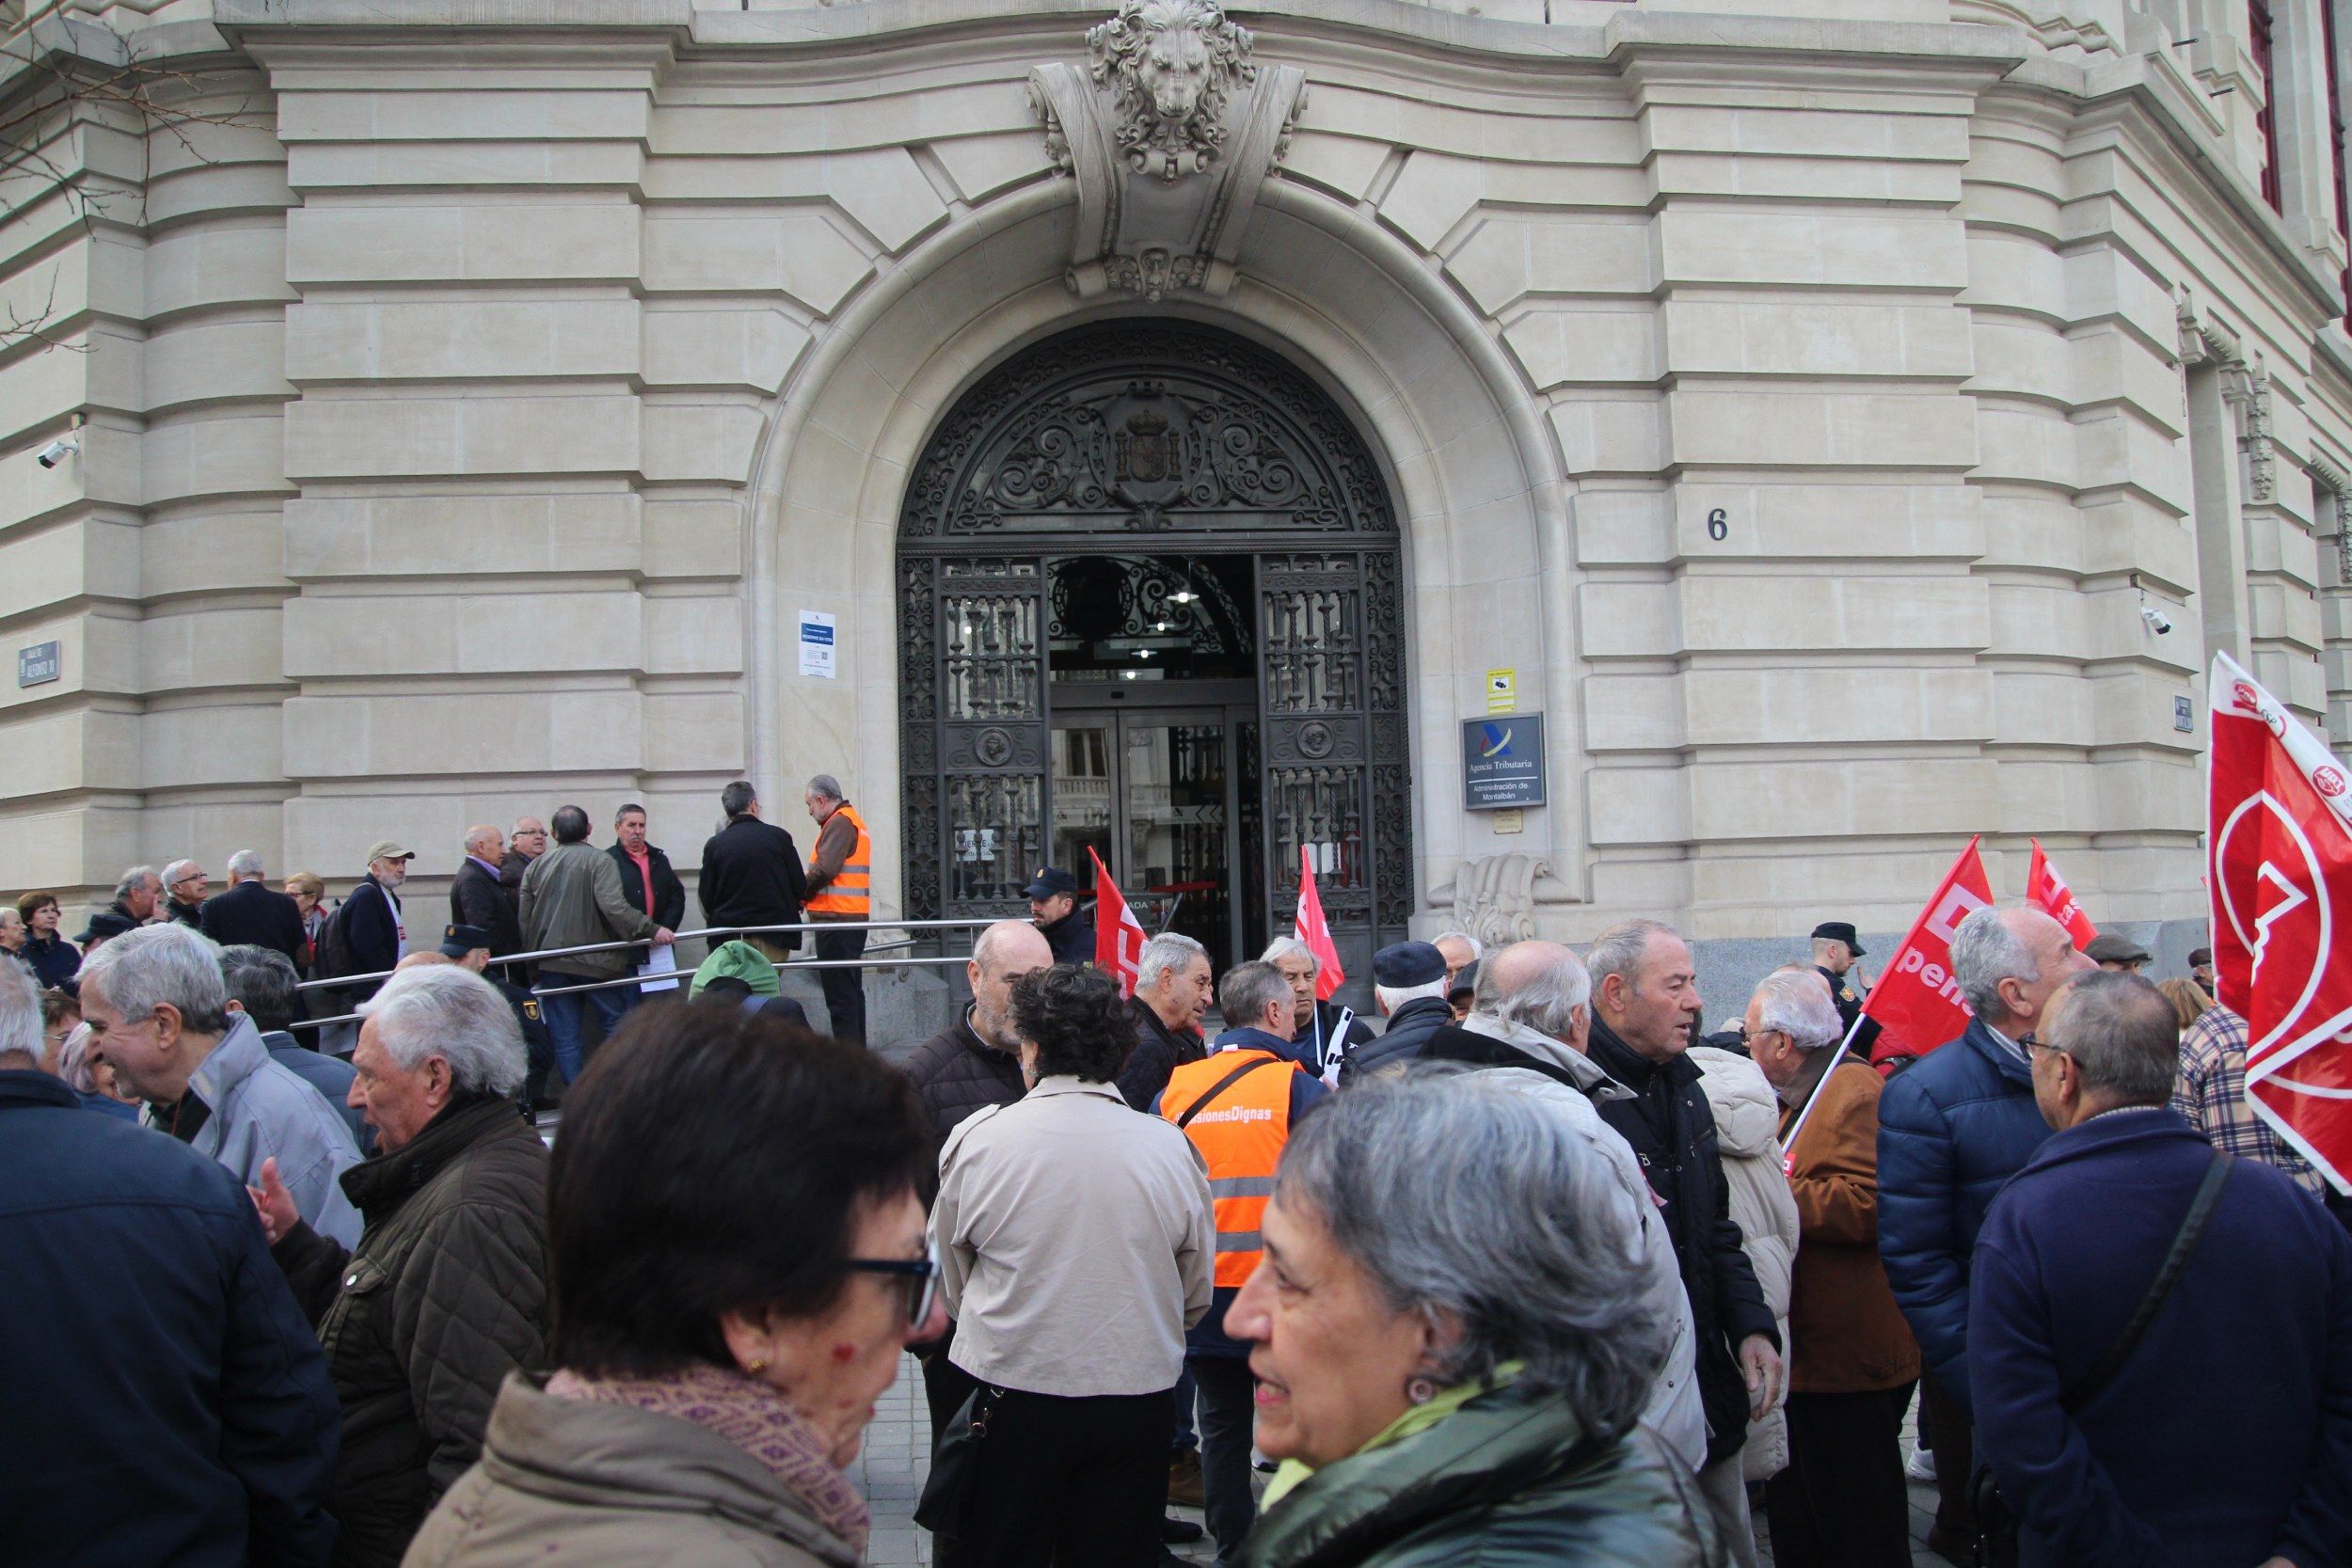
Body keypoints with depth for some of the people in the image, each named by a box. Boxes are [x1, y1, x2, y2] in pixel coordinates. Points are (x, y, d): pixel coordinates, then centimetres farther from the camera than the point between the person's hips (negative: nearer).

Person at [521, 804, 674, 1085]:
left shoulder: (535, 867, 8)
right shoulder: (599, 861, -9)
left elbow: (524, 920, 12)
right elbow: (614, 907, -22)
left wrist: (532, 956, 22)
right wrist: (651, 929, -19)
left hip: (551, 964, 4)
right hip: (595, 962, -4)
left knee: (565, 1035, 6)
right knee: (617, 1023, 7)